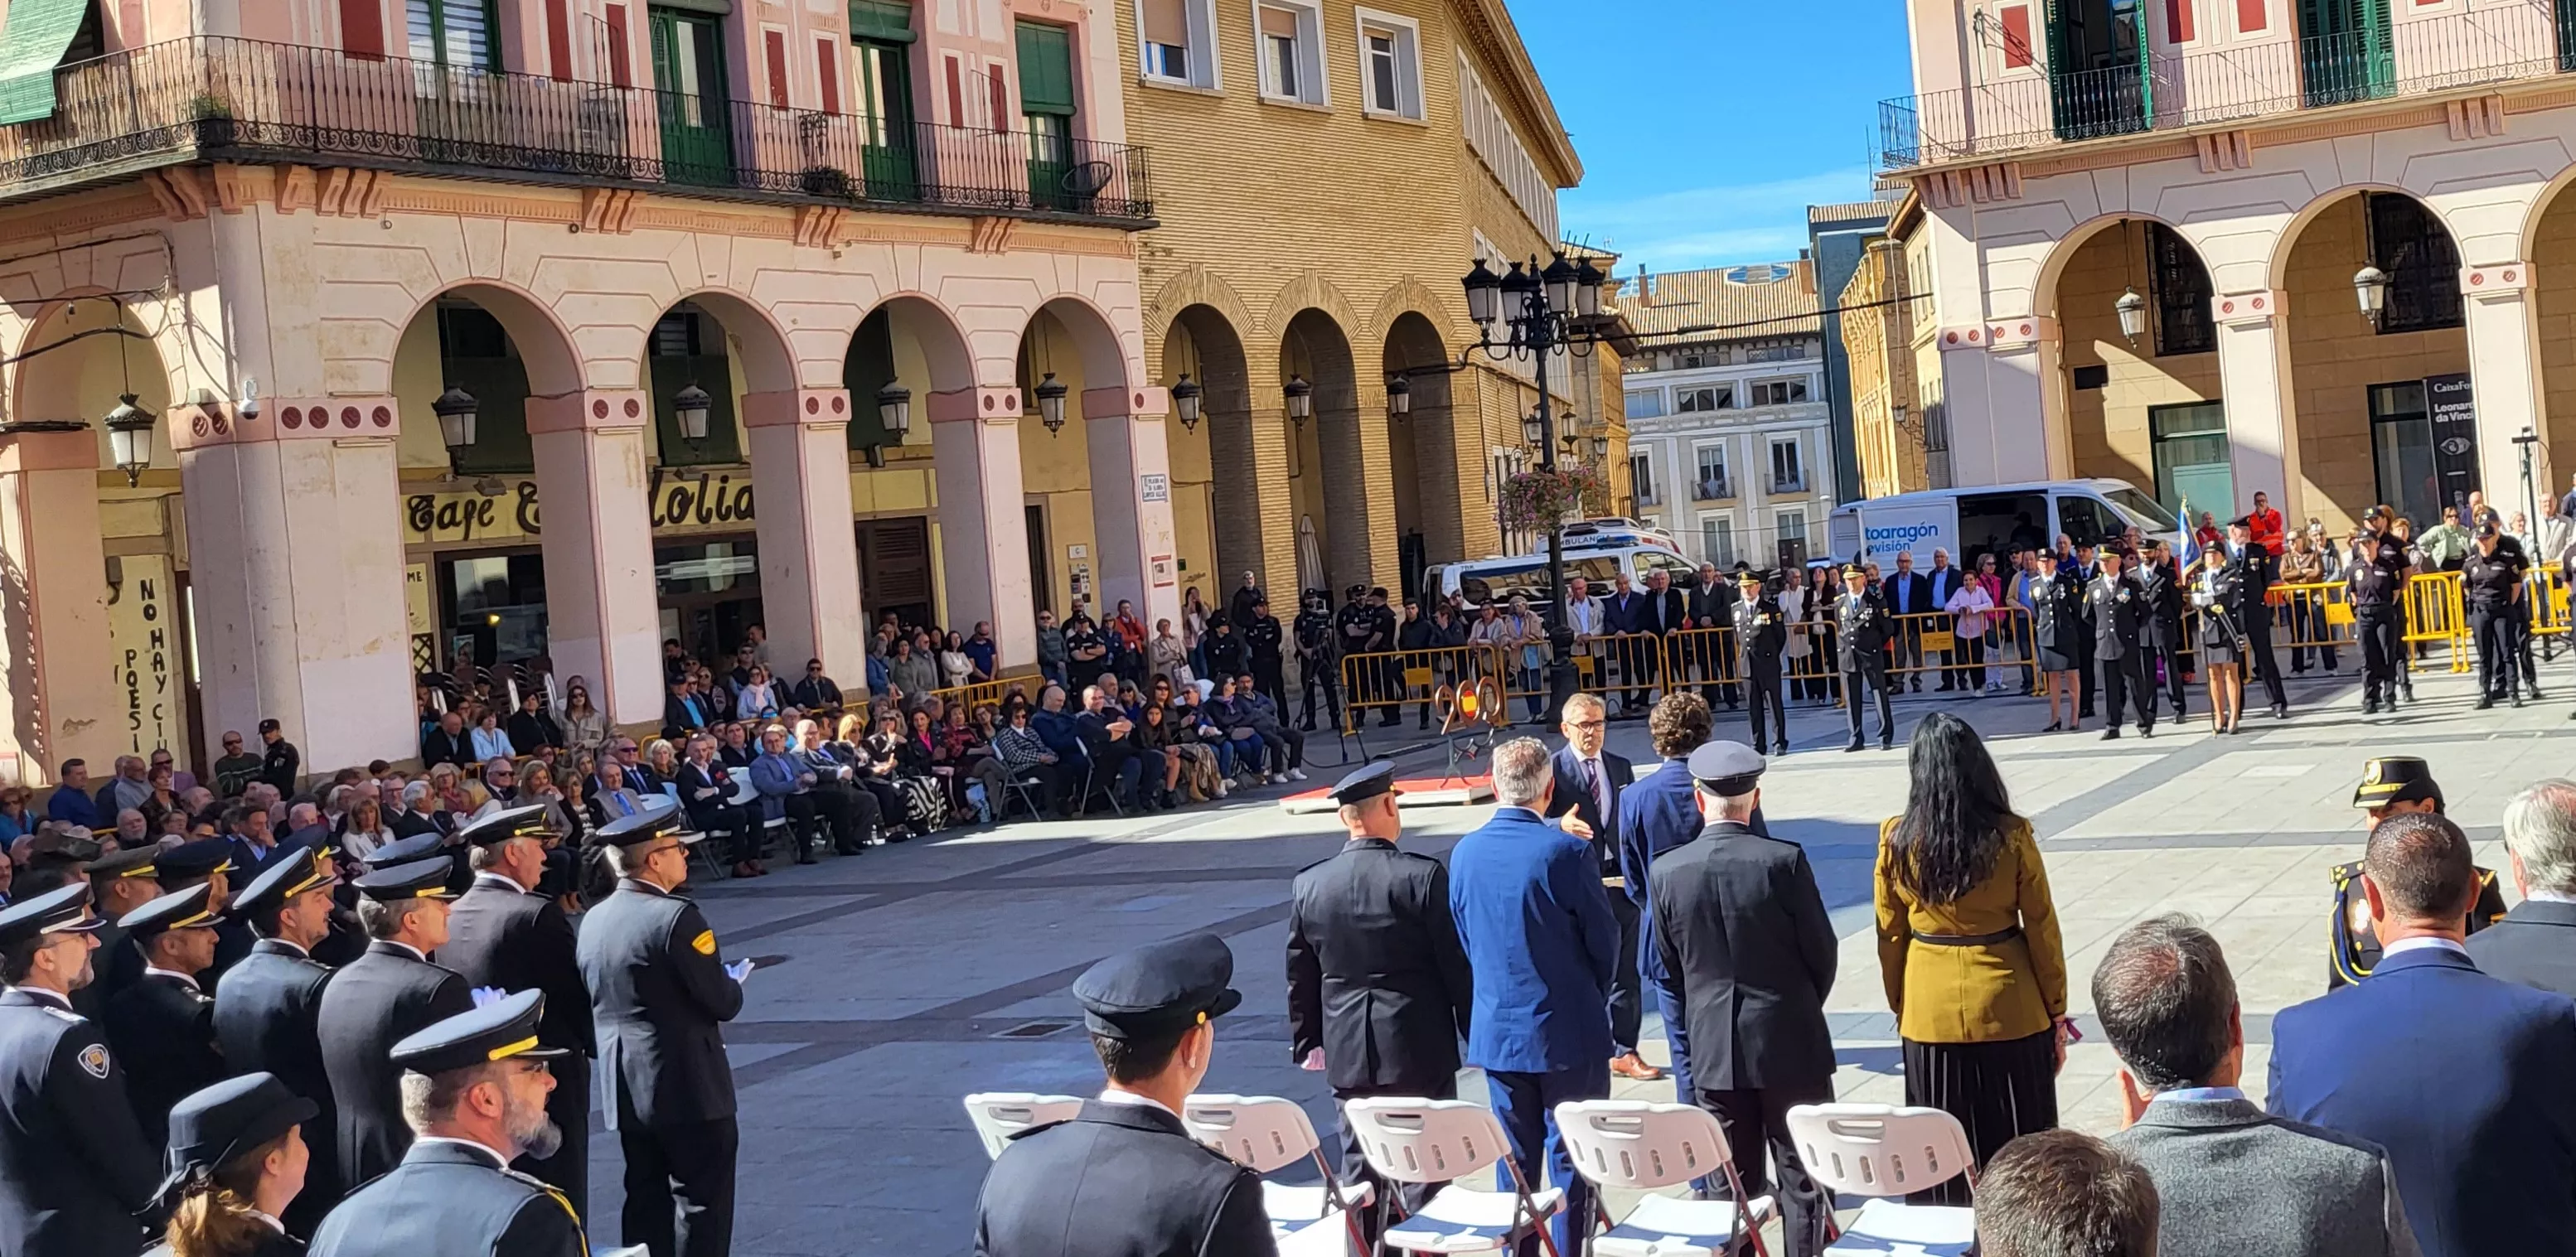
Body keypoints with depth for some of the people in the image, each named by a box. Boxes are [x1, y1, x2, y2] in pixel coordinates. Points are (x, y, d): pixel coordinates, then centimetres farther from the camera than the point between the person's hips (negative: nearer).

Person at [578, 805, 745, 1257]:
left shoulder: (593, 920, 5)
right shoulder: (676, 917, -18)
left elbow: (595, 999, 14)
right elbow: (724, 1003, -17)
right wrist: (733, 980, 7)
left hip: (624, 1088, 7)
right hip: (689, 1086, -7)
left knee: (646, 1201, 14)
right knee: (702, 1202, 1)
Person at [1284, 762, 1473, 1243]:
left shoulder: (1308, 885, 0)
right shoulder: (1424, 876, -13)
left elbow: (1300, 977, 8)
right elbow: (1457, 966, -8)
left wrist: (1306, 1041, 19)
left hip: (1348, 1056, 4)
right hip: (1420, 1051, -4)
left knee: (1360, 1177, 13)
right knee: (1425, 1173, 5)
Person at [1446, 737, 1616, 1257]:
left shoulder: (1464, 853, -2)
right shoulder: (1567, 851, -17)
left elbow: (1464, 941, 8)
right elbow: (1604, 941, -8)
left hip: (1497, 1031, 4)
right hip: (1567, 1032, -4)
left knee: (1517, 1158, 14)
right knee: (1570, 1159, 5)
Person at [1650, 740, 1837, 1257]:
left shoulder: (1667, 871, -6)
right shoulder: (1784, 861, -14)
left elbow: (1670, 962, 5)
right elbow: (1822, 951, -5)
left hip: (1713, 1046, 3)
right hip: (1789, 1040, -2)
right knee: (1802, 1176, 7)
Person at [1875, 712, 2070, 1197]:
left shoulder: (1897, 840, -7)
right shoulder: (2011, 836, -11)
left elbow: (1891, 935, 0)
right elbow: (2041, 929, -6)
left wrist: (1900, 1006, 13)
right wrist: (2056, 1011, 5)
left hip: (1930, 1015, 1)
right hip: (2009, 1009, -1)